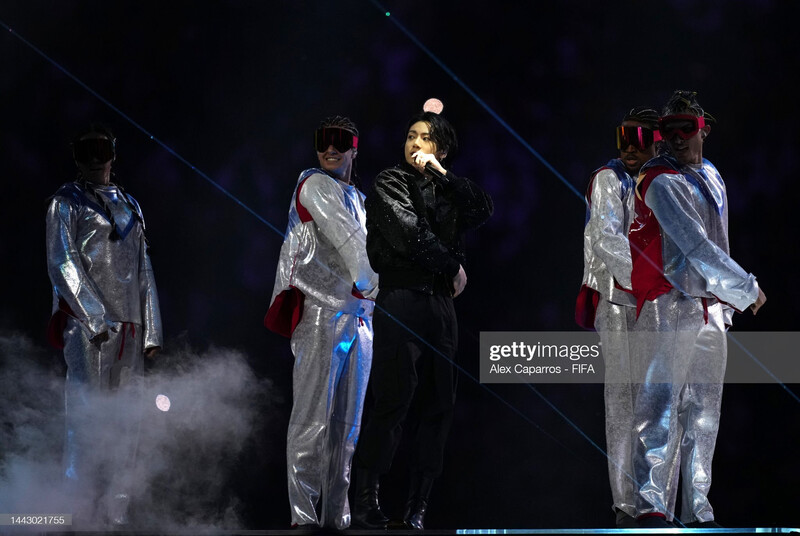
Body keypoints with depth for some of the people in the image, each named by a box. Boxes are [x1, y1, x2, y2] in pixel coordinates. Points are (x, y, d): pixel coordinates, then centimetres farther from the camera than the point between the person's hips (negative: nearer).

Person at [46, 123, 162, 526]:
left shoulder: (128, 205, 19)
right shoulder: (67, 202, 2)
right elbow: (63, 264, -7)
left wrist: (151, 328, 11)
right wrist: (96, 317, -16)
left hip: (129, 326, 6)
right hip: (86, 321, -6)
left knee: (126, 417, 4)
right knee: (87, 413, -10)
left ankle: (117, 511, 8)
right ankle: (82, 510, -9)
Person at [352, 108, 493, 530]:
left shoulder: (445, 190, 17)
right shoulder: (390, 183, 3)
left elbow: (483, 209, 0)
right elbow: (410, 234, -8)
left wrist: (441, 173, -3)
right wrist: (452, 267, 0)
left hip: (440, 302, 6)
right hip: (401, 300, -5)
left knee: (437, 407, 0)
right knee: (393, 401, -14)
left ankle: (418, 507, 1)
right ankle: (366, 503, -13)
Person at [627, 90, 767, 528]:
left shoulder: (712, 178, 16)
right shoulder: (663, 183, -10)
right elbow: (695, 246, -16)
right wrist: (747, 288, -11)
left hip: (710, 309, 8)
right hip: (669, 308, -8)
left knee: (703, 412, 7)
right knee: (661, 401, -12)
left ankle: (697, 510, 9)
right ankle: (650, 504, -16)